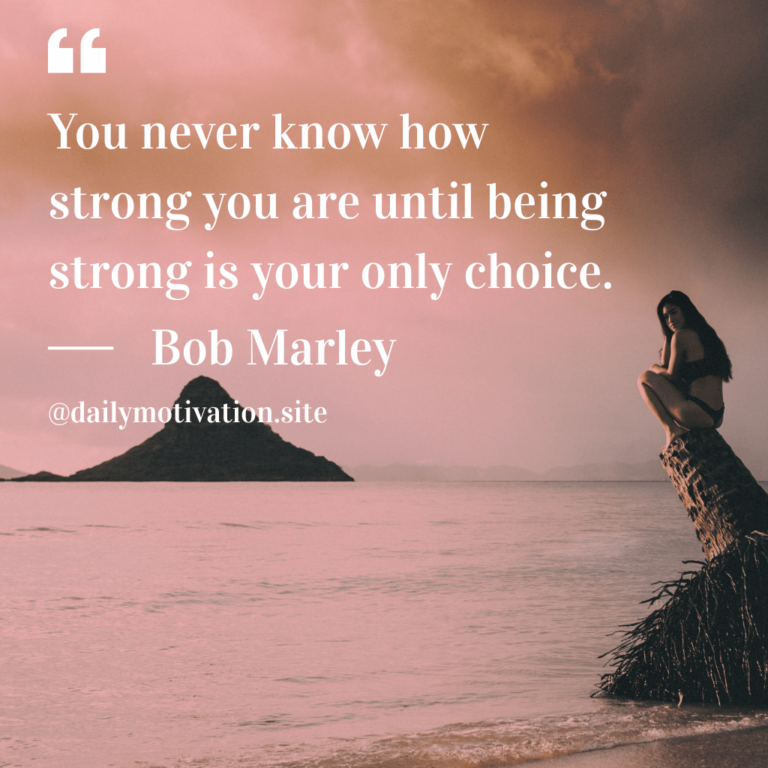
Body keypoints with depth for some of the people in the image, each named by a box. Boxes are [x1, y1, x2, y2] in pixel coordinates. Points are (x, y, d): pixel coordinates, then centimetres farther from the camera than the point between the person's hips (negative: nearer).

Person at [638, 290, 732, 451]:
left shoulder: (682, 336, -10)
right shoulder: (705, 334, 18)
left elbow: (671, 376, -4)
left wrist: (654, 368, 15)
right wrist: (667, 336, 18)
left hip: (697, 415, -10)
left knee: (644, 378, 4)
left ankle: (672, 429, -4)